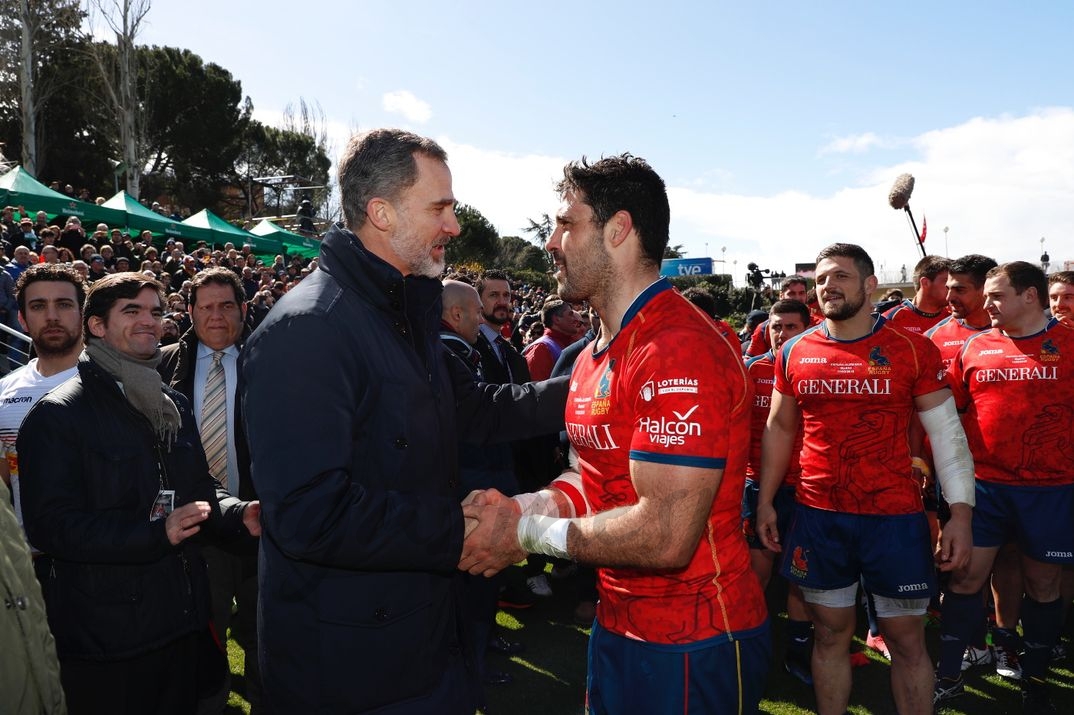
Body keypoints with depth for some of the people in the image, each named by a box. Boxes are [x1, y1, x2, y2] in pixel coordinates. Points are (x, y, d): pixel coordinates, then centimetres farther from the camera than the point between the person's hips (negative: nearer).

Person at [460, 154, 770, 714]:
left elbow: (665, 536, -28)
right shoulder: (595, 355, 9)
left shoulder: (680, 350, -24)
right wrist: (519, 507, -7)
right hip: (618, 626, 9)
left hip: (693, 643, -8)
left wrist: (527, 532, -17)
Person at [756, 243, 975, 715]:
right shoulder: (794, 353, 3)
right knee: (830, 632, 13)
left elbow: (947, 432, -1)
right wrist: (765, 502, 8)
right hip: (817, 517, 2)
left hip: (895, 517, -2)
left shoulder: (913, 349, -3)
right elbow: (779, 430, 11)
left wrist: (961, 512, -7)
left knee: (906, 638, 9)